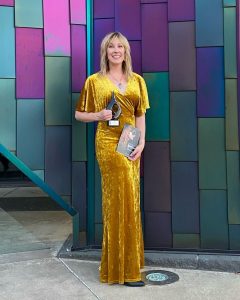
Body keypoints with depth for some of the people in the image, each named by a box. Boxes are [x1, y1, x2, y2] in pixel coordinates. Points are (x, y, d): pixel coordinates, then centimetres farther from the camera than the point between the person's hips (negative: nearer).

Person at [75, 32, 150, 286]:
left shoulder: (137, 80, 12)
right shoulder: (95, 81, 3)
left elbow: (140, 115, 10)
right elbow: (79, 114, 7)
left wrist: (141, 143, -3)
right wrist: (99, 115, -12)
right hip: (109, 143, -4)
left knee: (129, 199, 8)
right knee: (121, 199, -7)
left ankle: (127, 260, 22)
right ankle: (123, 269, 3)